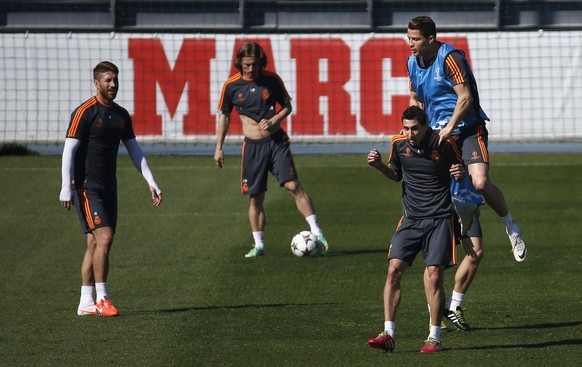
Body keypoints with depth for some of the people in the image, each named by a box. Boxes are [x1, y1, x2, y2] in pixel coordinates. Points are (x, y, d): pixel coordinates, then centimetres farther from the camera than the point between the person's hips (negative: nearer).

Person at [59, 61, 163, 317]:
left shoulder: (121, 115, 12)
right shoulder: (84, 112, -9)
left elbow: (134, 150, 17)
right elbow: (69, 150, -12)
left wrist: (151, 183, 11)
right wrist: (66, 189, -19)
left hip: (108, 187, 7)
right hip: (87, 187, -7)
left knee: (95, 243, 7)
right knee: (104, 237, -15)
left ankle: (86, 303, 10)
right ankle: (101, 298, -9)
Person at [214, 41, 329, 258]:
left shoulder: (271, 80, -3)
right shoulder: (231, 86, -2)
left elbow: (287, 106, 8)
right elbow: (224, 116, 10)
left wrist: (273, 120, -12)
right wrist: (219, 147, 9)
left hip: (276, 141, -1)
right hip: (253, 146, 1)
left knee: (293, 186, -13)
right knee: (256, 197, 4)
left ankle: (317, 233, -12)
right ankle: (258, 245, 16)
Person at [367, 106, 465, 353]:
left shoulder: (443, 144, -8)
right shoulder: (399, 143, 1)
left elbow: (461, 170, 7)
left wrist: (460, 173, -16)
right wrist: (379, 166, -1)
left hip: (440, 219, -3)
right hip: (410, 219, 3)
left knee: (434, 275, -9)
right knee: (394, 270, -9)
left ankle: (434, 338, 1)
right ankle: (388, 334, -6)